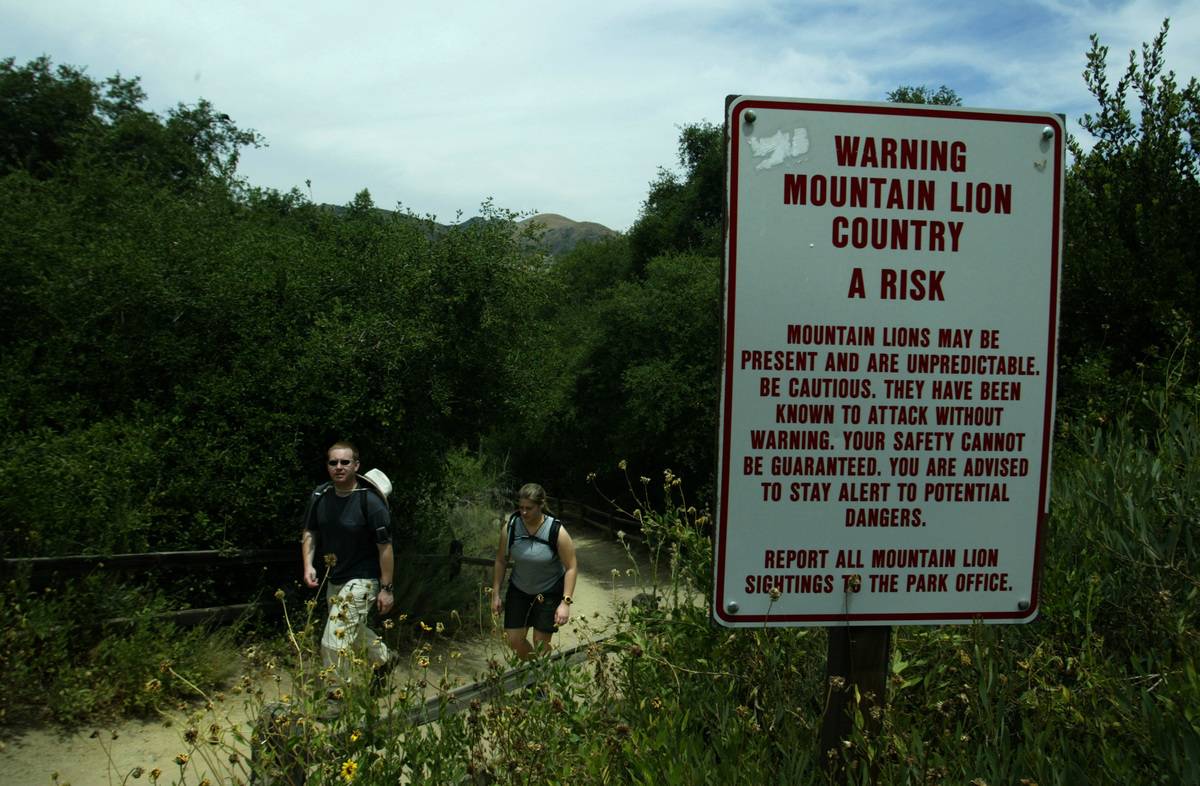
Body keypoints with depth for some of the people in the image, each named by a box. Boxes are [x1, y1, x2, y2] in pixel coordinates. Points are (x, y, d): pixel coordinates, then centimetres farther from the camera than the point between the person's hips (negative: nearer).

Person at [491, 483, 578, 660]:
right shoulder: (511, 527, -15)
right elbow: (501, 560, -1)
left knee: (540, 643, 1)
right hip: (519, 590, 3)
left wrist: (565, 602, -23)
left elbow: (571, 567, -17)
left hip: (549, 592, -3)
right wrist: (496, 594, 0)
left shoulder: (556, 531, -23)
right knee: (513, 639, 5)